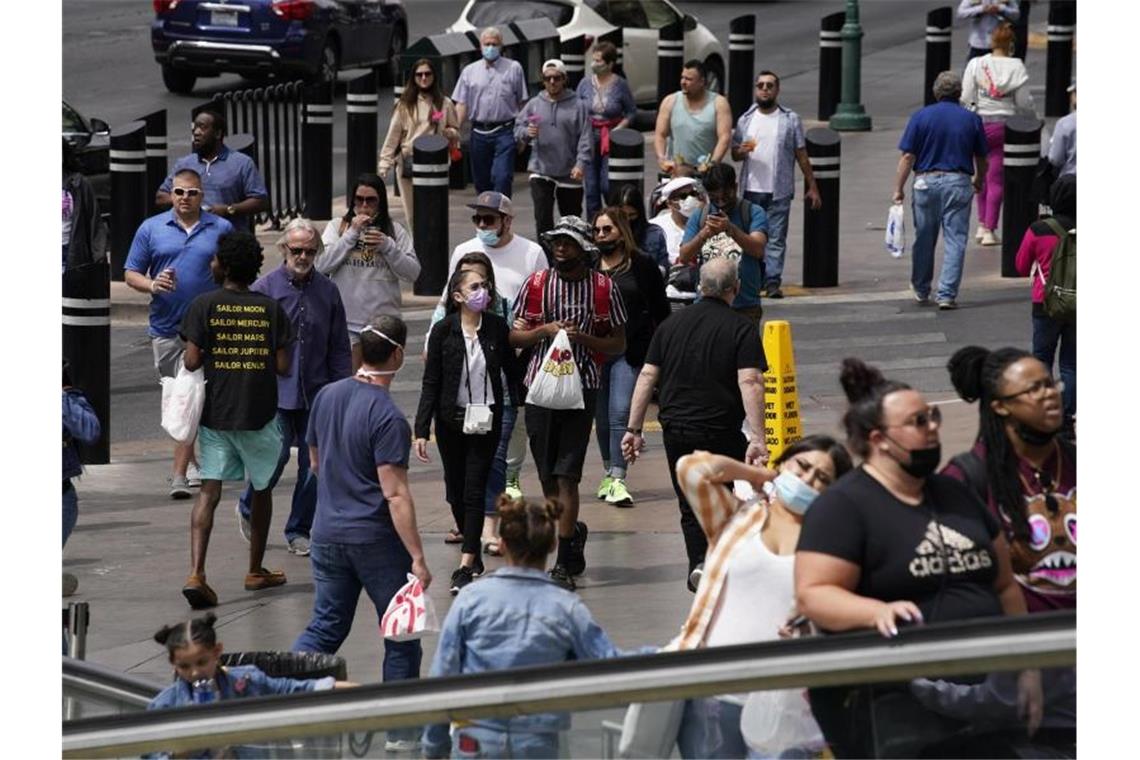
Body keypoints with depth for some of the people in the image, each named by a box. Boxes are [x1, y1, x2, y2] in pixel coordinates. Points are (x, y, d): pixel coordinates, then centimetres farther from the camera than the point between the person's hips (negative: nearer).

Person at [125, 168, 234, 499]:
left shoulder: (221, 229, 4)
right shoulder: (151, 229, 6)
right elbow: (131, 273, 6)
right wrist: (152, 285, -14)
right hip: (165, 328, 3)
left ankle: (180, 474, -13)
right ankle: (190, 462, 31)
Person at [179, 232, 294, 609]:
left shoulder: (204, 305, -6)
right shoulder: (271, 309, -2)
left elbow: (191, 360, -11)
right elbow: (282, 366, -4)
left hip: (214, 412, -1)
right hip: (259, 412, 1)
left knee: (209, 491, -2)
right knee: (261, 489, 18)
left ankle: (196, 574, -19)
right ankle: (256, 571, 29)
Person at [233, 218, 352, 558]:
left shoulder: (327, 291, 8)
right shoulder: (265, 288, -2)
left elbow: (340, 348, 12)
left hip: (317, 394, 3)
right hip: (275, 392, -3)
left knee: (314, 463, 3)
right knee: (276, 455, -11)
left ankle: (300, 531, 16)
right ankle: (247, 509, 16)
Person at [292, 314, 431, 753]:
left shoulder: (326, 397, 2)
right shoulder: (386, 417, -19)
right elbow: (394, 494, -22)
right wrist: (417, 558, -20)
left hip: (328, 533, 6)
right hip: (377, 539, -6)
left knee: (325, 628, 14)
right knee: (402, 635, 9)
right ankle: (400, 730, 15)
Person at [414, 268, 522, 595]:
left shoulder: (497, 328, -4)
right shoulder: (443, 331, -7)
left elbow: (512, 372, 6)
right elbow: (431, 383, -5)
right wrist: (421, 430, -10)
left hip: (486, 420, -1)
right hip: (451, 419, 1)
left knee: (474, 490, -7)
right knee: (455, 491, 10)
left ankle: (465, 566, -9)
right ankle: (474, 553, 29)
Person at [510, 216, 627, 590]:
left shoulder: (604, 288, 1)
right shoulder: (536, 284, 6)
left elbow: (618, 344, 5)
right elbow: (515, 336, 6)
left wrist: (582, 337, -12)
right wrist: (545, 330, -12)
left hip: (581, 387, -3)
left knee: (566, 475, -11)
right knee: (547, 475, 9)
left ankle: (565, 564, -9)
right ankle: (572, 532, 35)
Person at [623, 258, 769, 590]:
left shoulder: (673, 323, 8)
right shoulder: (741, 328, -6)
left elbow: (647, 376, 5)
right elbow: (749, 382, -16)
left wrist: (634, 429, 9)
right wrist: (757, 437, -20)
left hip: (676, 430, 4)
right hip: (722, 432, -4)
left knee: (691, 506, 14)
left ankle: (699, 568, 2)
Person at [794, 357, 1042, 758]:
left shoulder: (955, 495, 18)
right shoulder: (842, 506, -5)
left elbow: (1004, 585, 23)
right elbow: (813, 594, -14)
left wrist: (1025, 665, 18)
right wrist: (878, 612, -31)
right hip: (894, 704, -8)